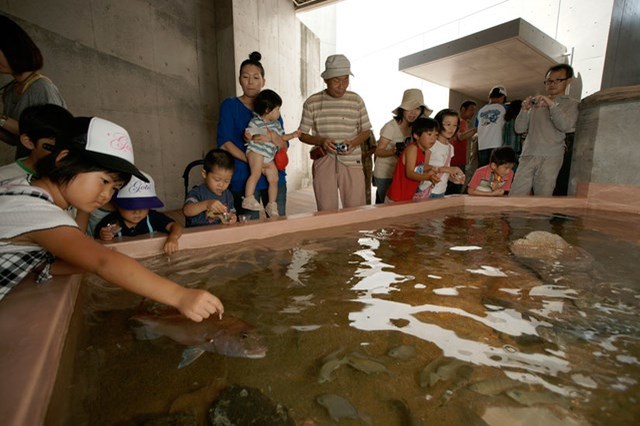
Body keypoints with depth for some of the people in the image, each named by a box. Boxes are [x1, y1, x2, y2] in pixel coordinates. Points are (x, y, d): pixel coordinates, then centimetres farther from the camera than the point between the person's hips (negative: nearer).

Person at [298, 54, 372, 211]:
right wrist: (321, 141, -11)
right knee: (326, 212, 3)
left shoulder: (356, 100, 6)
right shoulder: (312, 102, 4)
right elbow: (302, 134, 8)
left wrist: (353, 143, -8)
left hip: (352, 162, 1)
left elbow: (366, 130, 13)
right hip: (323, 162, 0)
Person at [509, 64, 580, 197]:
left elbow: (566, 126, -7)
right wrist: (524, 110, -4)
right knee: (514, 197, -6)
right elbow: (519, 128, 12)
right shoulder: (536, 103, 20)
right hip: (528, 156, 2)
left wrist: (552, 104, -13)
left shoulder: (572, 104, 12)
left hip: (551, 158, -2)